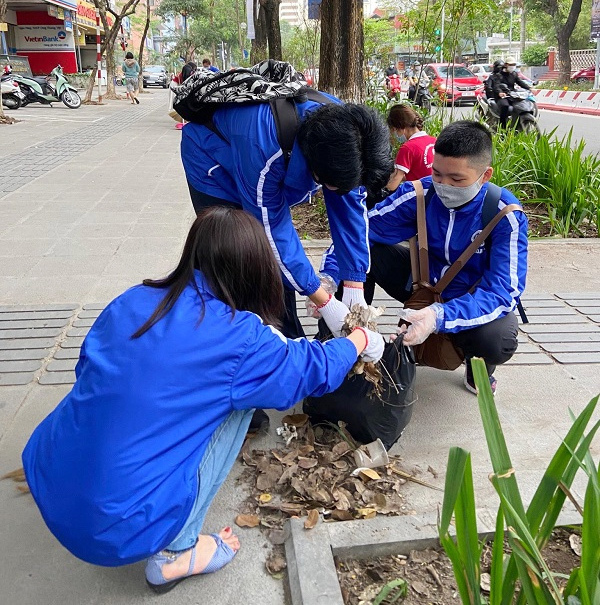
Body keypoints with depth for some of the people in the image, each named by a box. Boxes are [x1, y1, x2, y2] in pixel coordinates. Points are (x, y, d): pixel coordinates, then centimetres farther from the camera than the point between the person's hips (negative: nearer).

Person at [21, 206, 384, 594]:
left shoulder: (131, 302, -1)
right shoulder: (239, 337, -13)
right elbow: (317, 369, 3)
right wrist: (362, 339, 24)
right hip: (123, 530, -6)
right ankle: (175, 553, 10)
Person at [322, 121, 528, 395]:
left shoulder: (505, 216, -25)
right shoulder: (420, 194, -18)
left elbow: (503, 290, -31)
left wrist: (440, 317, -49)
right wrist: (328, 279, -35)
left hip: (473, 301, -3)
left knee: (498, 340, -38)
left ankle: (479, 366, 2)